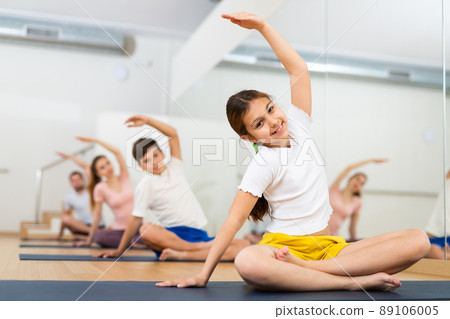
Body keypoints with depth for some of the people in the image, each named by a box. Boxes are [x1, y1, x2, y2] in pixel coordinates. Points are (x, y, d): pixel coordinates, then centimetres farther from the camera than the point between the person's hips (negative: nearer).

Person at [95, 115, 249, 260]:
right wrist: (119, 251, -3)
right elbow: (136, 219, 1)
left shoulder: (173, 168, 14)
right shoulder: (145, 184, 4)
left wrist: (148, 121, 3)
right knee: (146, 230, -39)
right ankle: (201, 248, -26)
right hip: (172, 235, -4)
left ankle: (183, 255, -29)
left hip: (199, 234, 4)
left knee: (244, 245, -19)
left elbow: (173, 134, 9)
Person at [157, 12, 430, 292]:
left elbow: (298, 69, 3)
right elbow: (234, 220, -11)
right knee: (247, 263, -42)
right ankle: (356, 280, -31)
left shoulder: (297, 126, 7)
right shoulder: (262, 165, -7)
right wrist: (204, 275, -16)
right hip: (284, 247, -5)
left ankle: (302, 268, -23)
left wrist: (263, 26, -3)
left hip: (328, 248, 6)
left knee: (418, 241, -15)